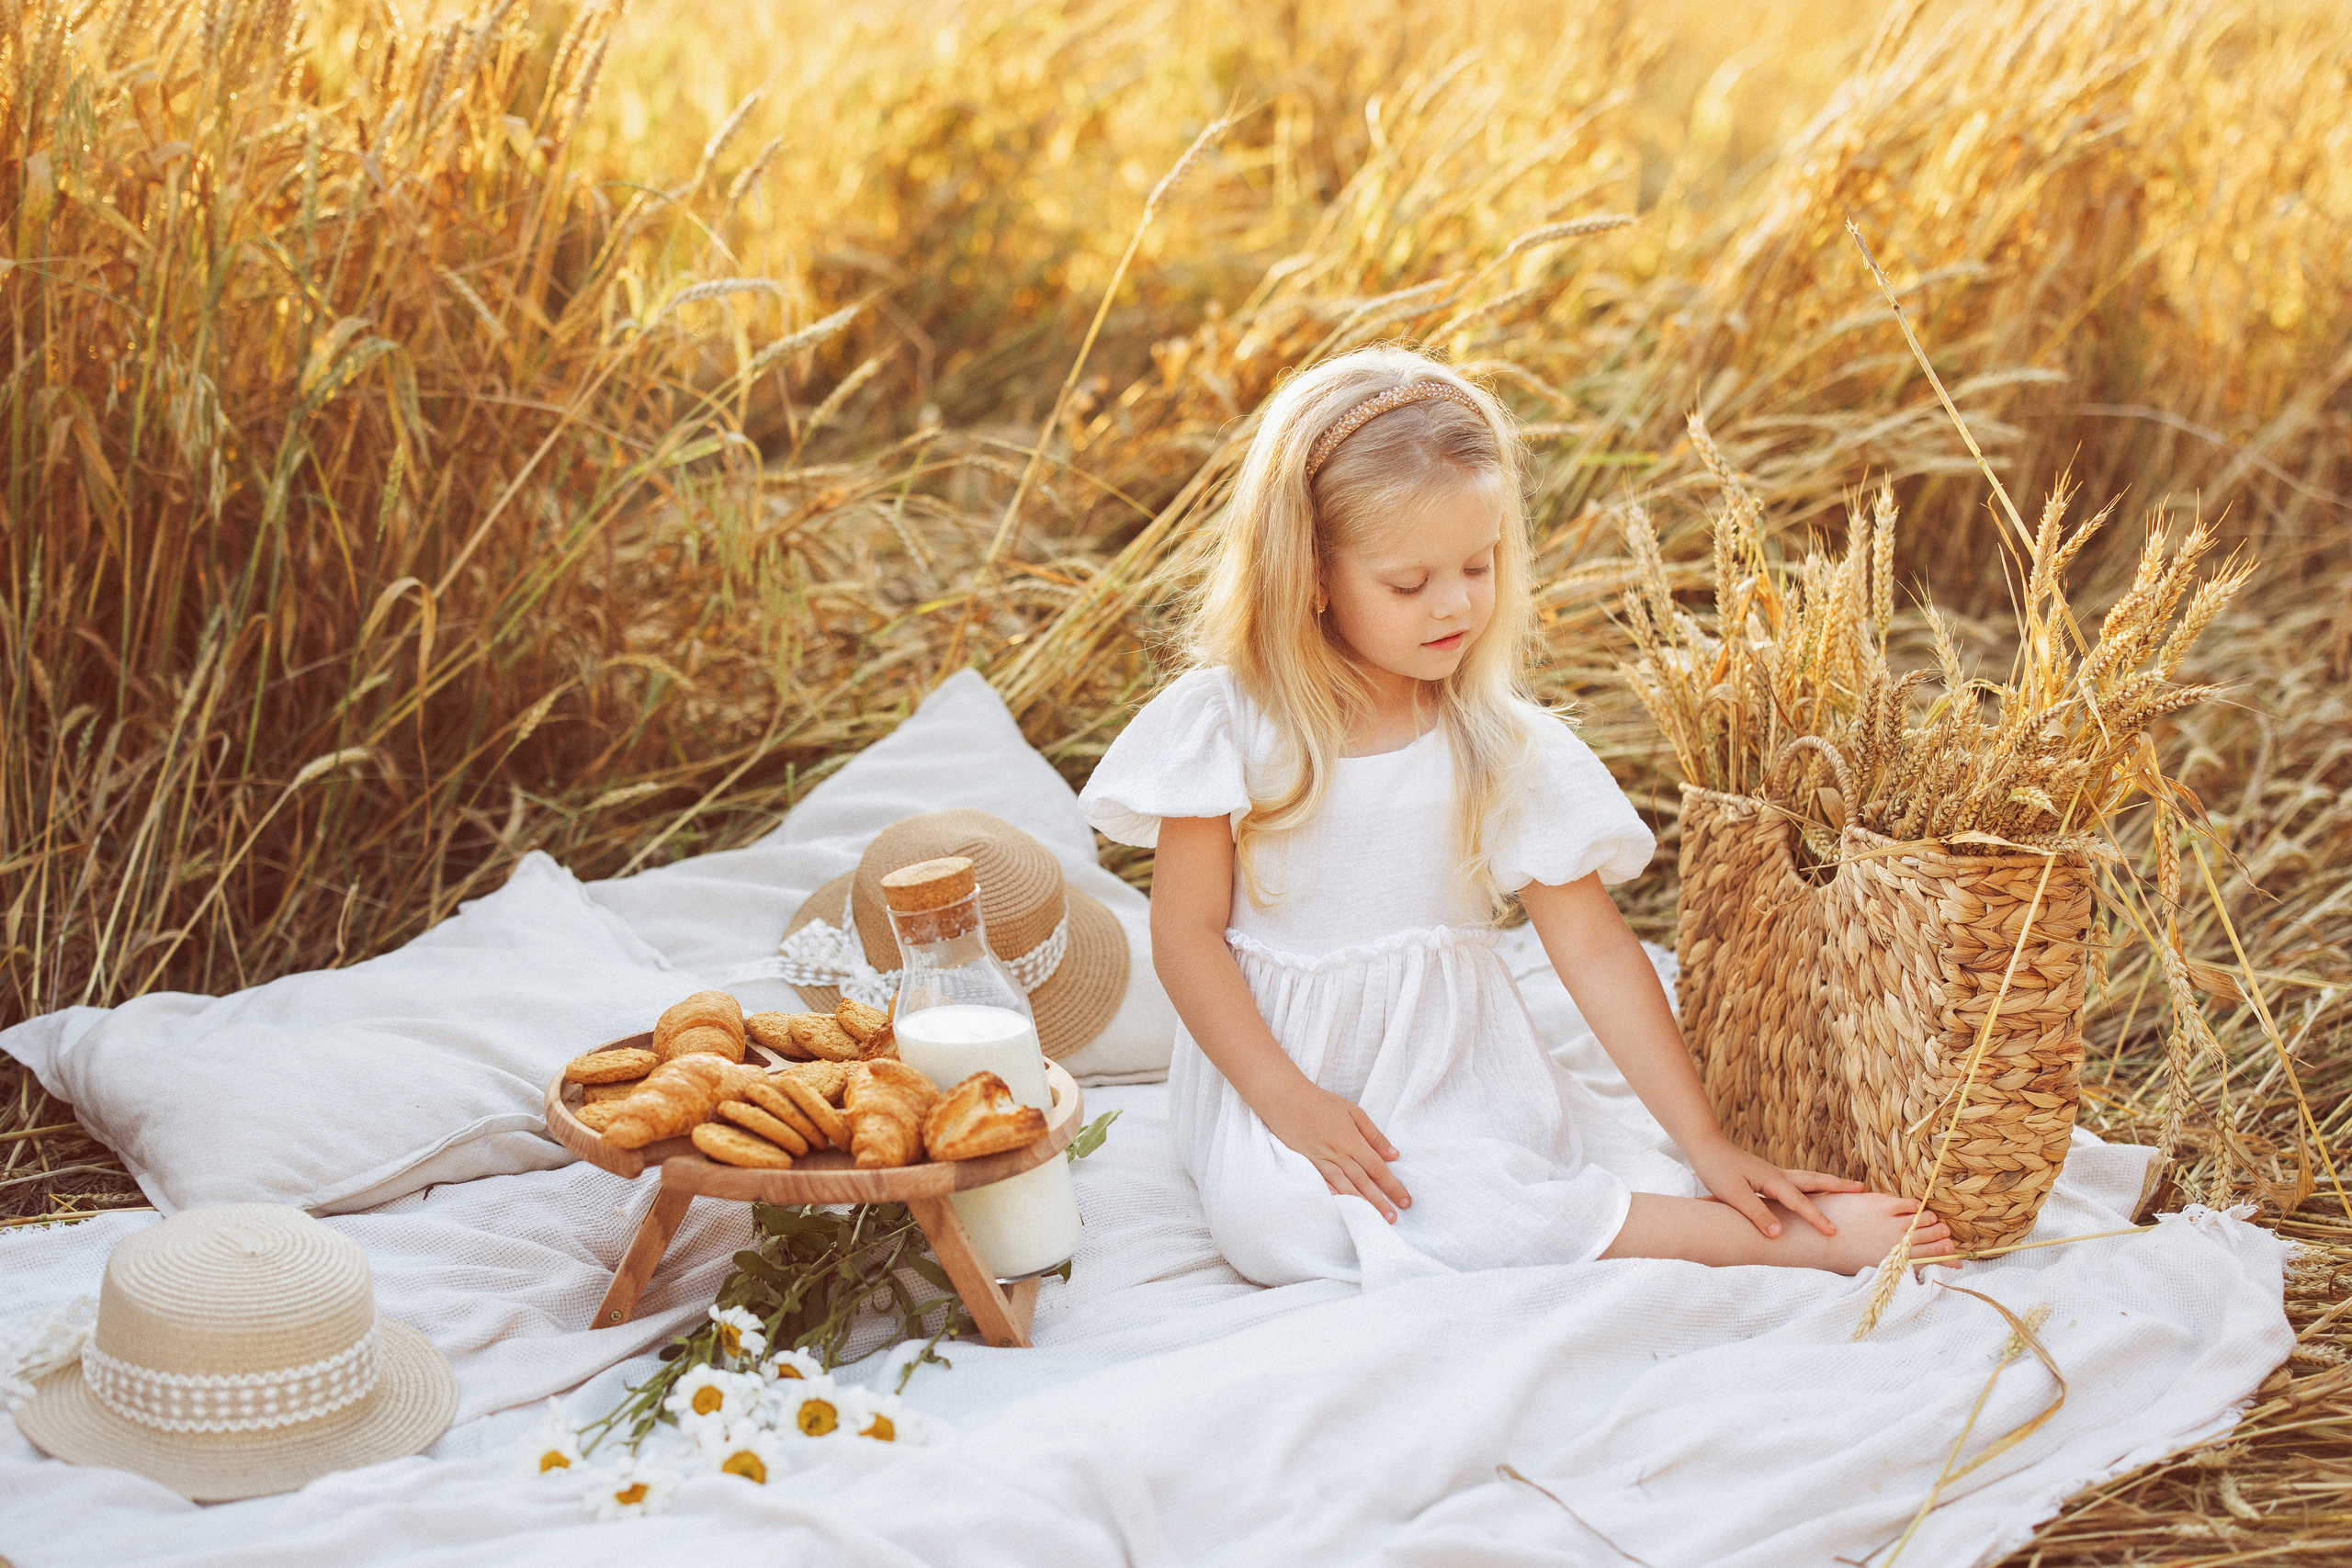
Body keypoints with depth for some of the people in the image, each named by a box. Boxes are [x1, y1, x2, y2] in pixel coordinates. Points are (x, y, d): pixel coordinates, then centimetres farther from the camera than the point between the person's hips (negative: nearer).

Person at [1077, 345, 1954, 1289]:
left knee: (1481, 1216, -33)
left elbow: (1595, 948, -2)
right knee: (1273, 1225, -31)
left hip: (1452, 1064, 0)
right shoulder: (1229, 723, -8)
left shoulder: (1503, 744, -4)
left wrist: (1707, 1149, -5)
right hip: (1277, 1055, 0)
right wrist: (1286, 1102, -16)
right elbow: (1188, 932, -5)